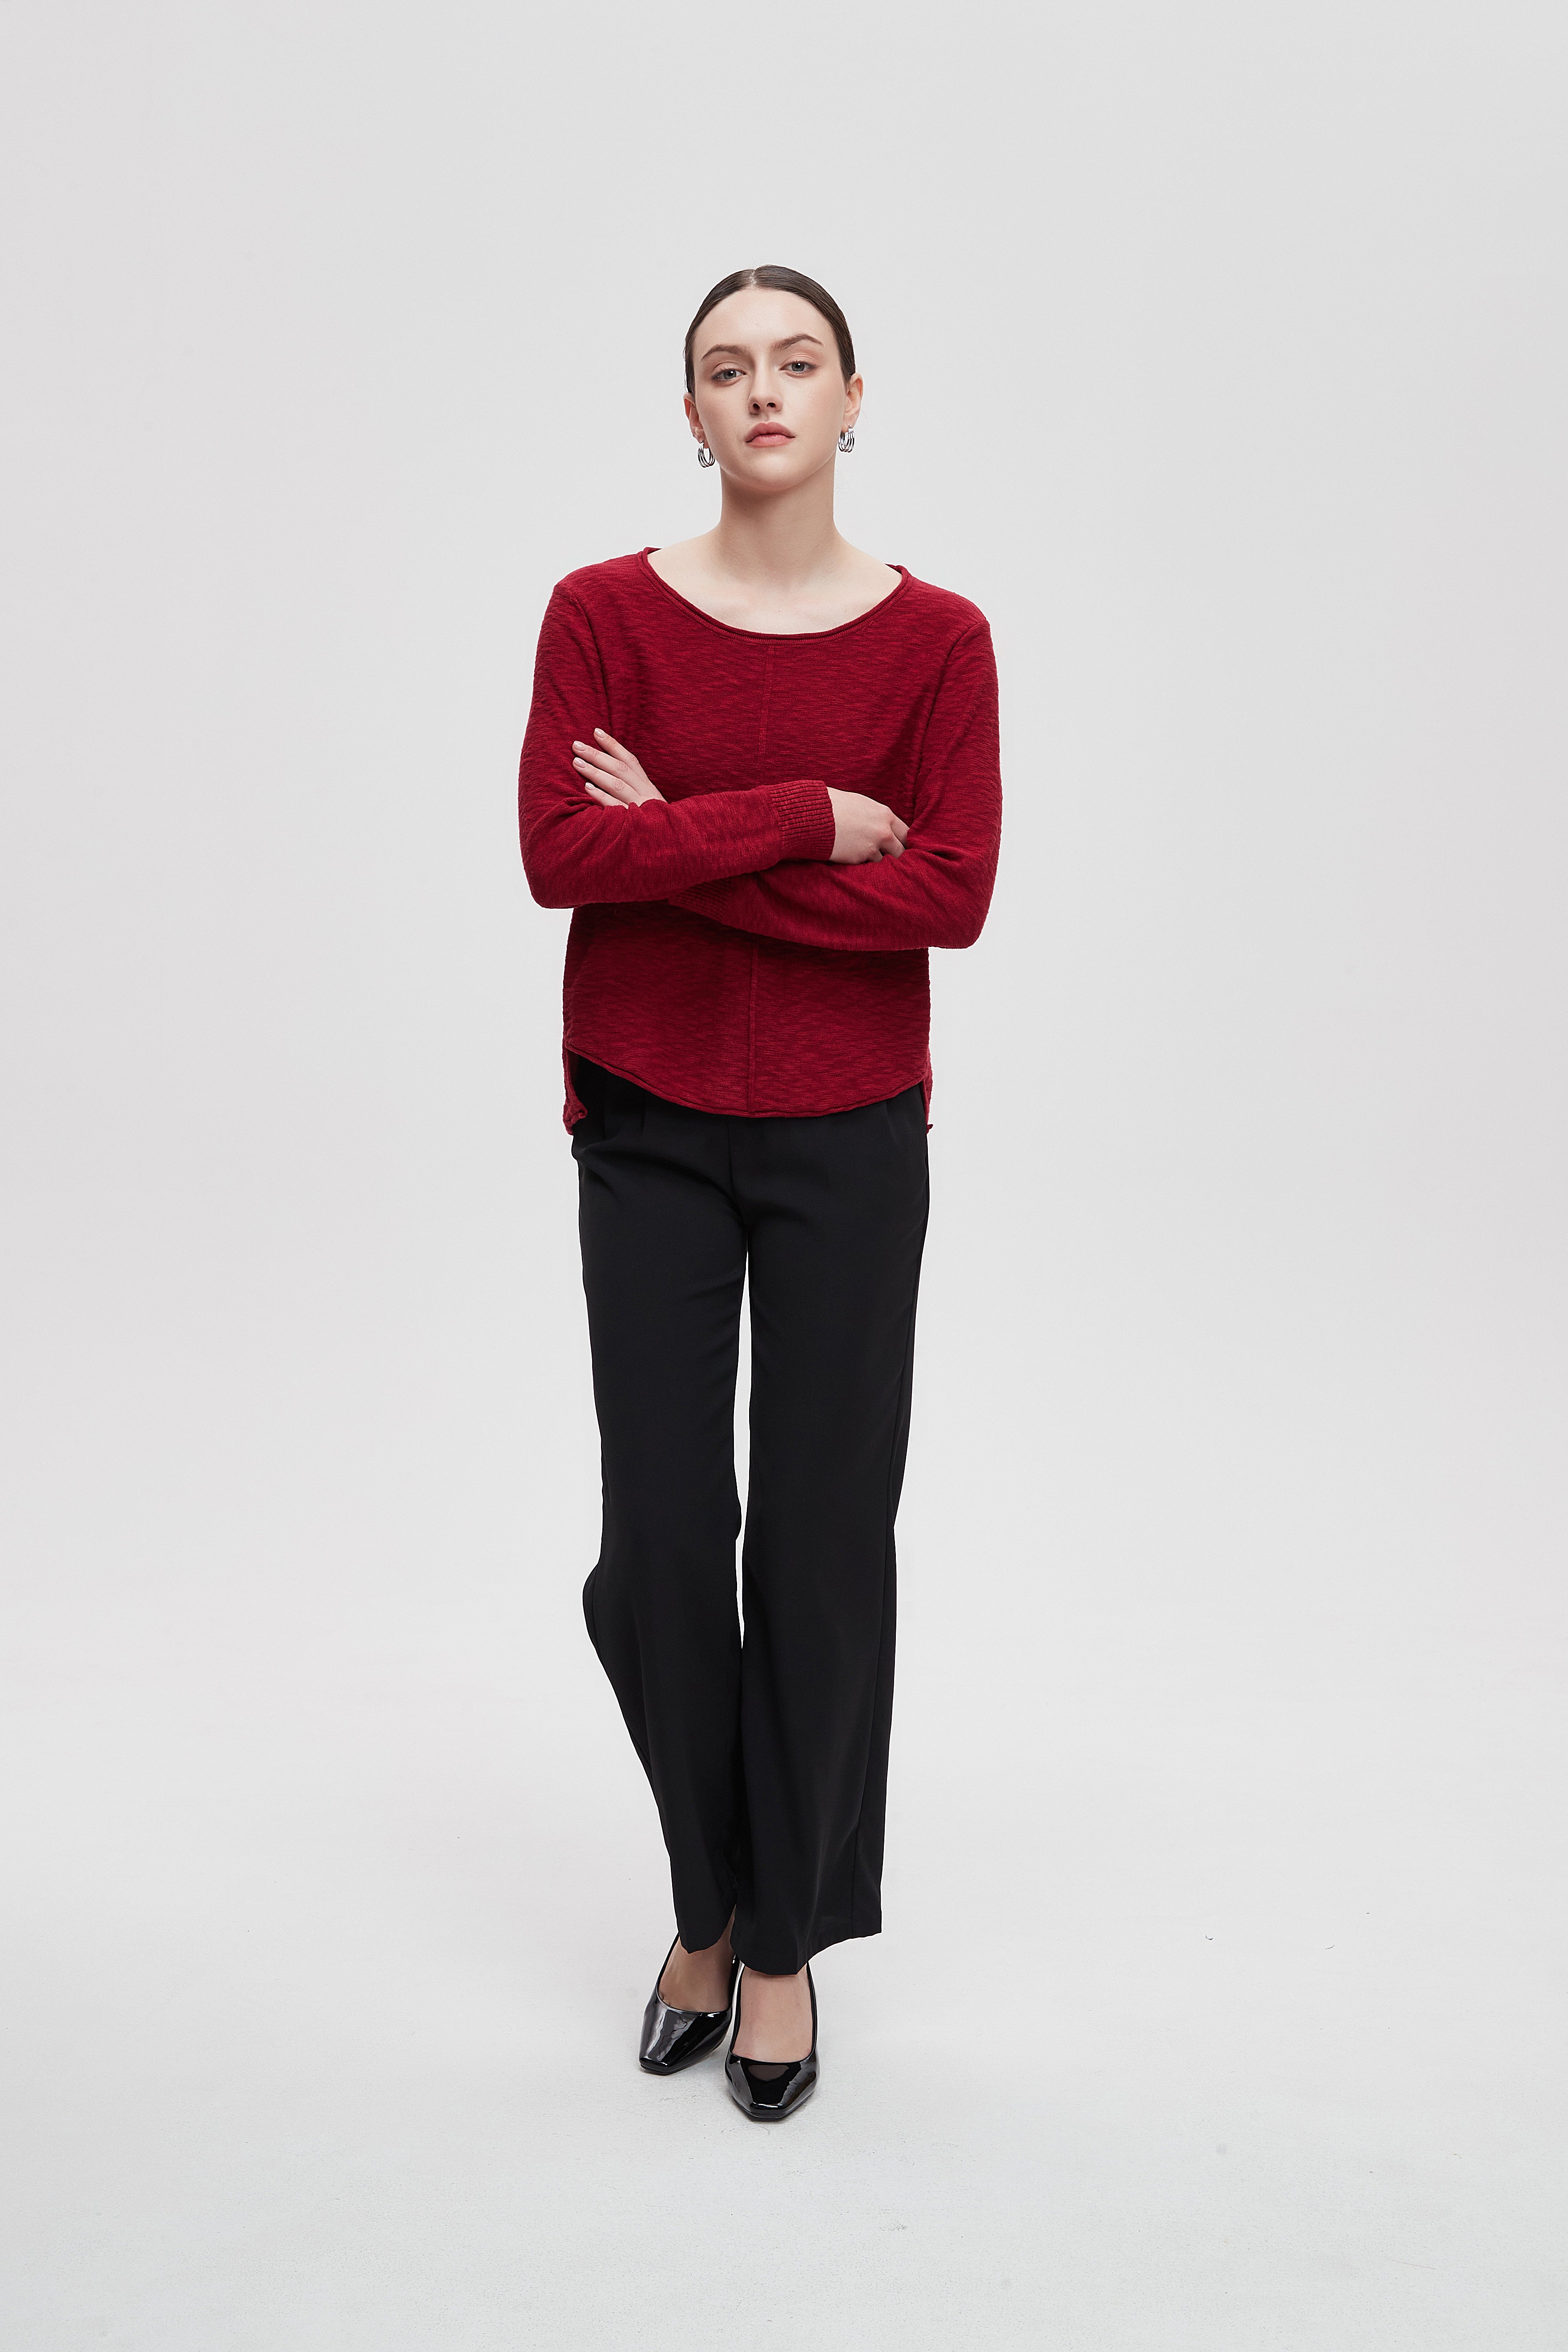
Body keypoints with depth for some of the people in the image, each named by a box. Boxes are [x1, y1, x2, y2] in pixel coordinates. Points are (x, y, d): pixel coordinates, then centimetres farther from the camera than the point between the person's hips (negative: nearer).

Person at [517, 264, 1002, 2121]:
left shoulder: (936, 638, -2)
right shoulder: (605, 613, -1)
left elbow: (952, 894, -13)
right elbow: (559, 852, -14)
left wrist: (679, 845, -14)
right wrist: (809, 818, -17)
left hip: (846, 1135, 0)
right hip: (648, 1131, 1)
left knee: (822, 1537, 5)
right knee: (657, 1539, 4)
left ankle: (790, 1935, 24)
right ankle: (707, 1900, 28)